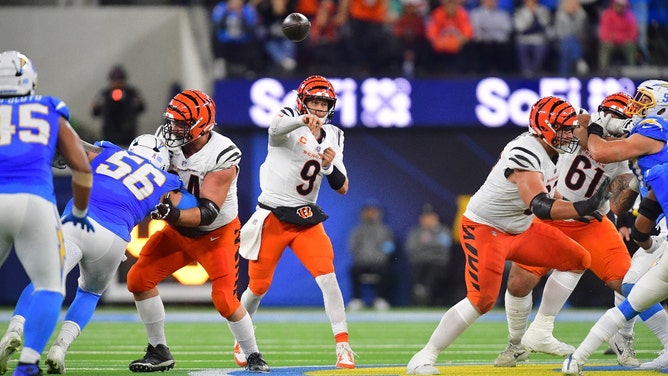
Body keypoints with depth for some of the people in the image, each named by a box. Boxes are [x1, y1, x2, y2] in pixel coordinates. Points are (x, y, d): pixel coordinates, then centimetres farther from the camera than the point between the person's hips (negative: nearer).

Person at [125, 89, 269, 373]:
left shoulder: (222, 158, -28)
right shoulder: (169, 142, -12)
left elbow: (208, 213, -33)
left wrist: (173, 214, -49)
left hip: (218, 233, -6)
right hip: (180, 231, 6)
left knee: (225, 300, -17)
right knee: (139, 278, -5)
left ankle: (254, 356, 7)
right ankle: (159, 352, 8)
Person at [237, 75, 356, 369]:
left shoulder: (332, 137, 7)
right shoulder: (288, 119, -8)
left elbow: (342, 188, 4)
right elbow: (276, 128, -36)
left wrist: (329, 167, -17)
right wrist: (304, 119, -56)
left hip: (306, 218, 3)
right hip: (272, 216, -3)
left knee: (327, 277, -15)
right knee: (259, 286, 6)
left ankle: (343, 346, -14)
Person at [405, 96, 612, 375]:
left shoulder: (545, 148, 1)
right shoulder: (524, 153, -30)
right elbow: (538, 206, -43)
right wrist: (582, 208, -51)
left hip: (519, 227, 10)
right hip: (484, 229, -10)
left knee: (578, 260, 6)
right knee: (482, 300, -23)